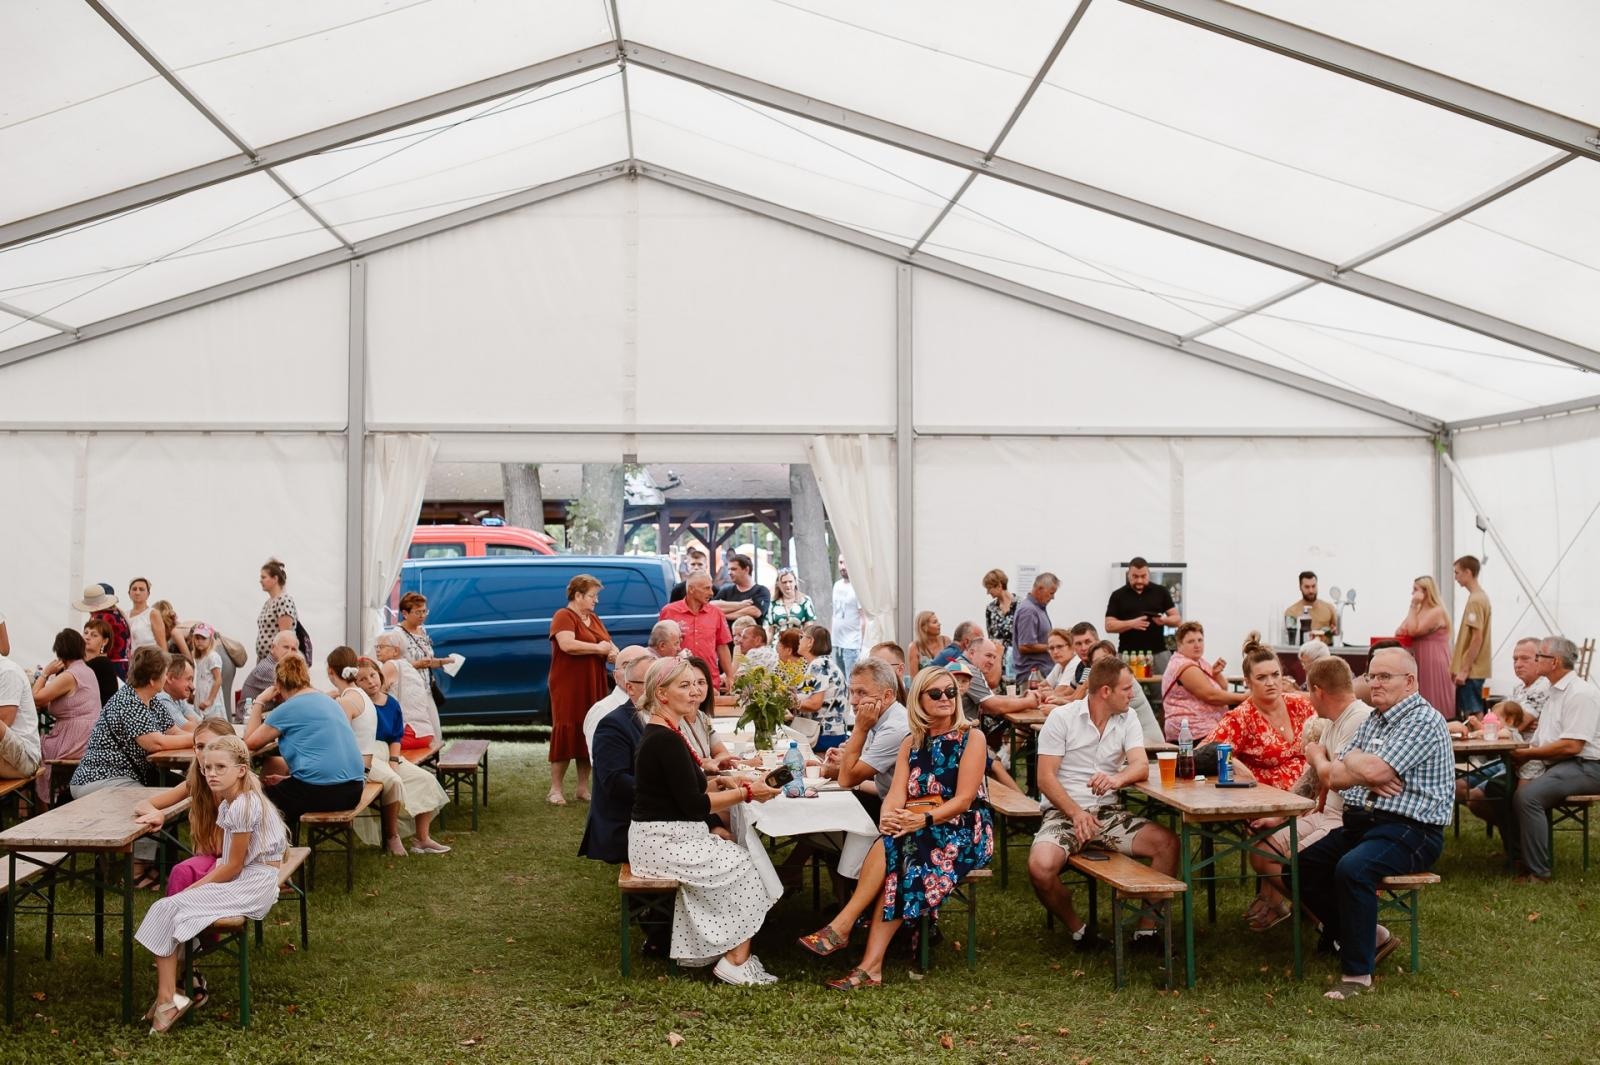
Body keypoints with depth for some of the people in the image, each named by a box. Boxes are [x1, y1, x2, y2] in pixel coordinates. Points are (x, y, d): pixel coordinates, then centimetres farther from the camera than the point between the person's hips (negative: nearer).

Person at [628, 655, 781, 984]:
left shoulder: (658, 734, 12)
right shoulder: (666, 740, -19)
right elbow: (694, 806, -19)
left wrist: (713, 783, 3)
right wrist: (746, 793, -12)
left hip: (663, 839, 9)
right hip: (663, 843, -9)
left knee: (734, 852, 2)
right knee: (743, 865, -6)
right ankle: (737, 961, -1)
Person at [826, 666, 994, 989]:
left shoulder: (972, 738, -2)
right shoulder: (912, 742, 13)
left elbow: (964, 799, -11)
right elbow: (896, 793, 1)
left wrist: (924, 819, -26)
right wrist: (887, 817, -22)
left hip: (964, 832, -4)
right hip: (916, 830, 4)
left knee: (895, 849, -32)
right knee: (889, 846, -30)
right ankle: (871, 965, -36)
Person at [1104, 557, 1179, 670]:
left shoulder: (1161, 592, 7)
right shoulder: (1118, 595, 5)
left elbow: (1177, 619, 9)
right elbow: (1109, 626, 0)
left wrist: (1164, 620, -14)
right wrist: (1132, 624, -16)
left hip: (1158, 653, 1)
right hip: (1128, 655, -1)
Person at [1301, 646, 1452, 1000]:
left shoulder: (1423, 721, -10)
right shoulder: (1374, 720, 17)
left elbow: (1374, 771, -22)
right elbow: (1333, 778, 10)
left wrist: (1349, 760, 0)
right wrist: (1368, 778, -11)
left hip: (1410, 830, -9)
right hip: (1360, 823, 9)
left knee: (1352, 868, -33)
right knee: (1303, 866, -6)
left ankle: (1358, 973, -21)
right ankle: (1369, 935, 10)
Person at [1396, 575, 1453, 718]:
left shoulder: (1437, 611, -12)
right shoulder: (1421, 609, 14)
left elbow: (1413, 630, -19)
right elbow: (1401, 631, 15)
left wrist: (1413, 605, -14)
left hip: (1434, 663, -9)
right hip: (1422, 661, 9)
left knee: (1435, 708, -7)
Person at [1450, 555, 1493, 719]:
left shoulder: (1475, 600, -15)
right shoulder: (1480, 597, 14)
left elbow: (1477, 638, -19)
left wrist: (1464, 669, -18)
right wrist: (1458, 667, 19)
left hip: (1471, 671, -9)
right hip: (1472, 670, 9)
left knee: (1473, 714, -6)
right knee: (1471, 713, 12)